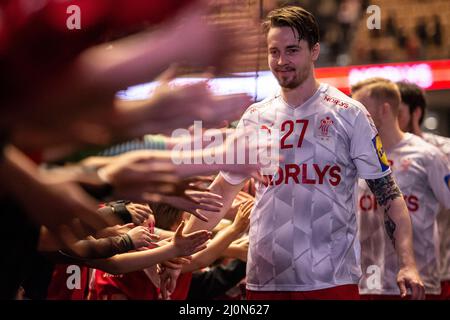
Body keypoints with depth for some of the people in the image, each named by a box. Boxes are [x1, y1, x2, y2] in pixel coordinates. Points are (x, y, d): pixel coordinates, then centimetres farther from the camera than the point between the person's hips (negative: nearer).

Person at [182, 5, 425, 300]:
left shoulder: (349, 114, -1)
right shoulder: (255, 118, 9)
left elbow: (387, 192, -2)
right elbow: (223, 190, 18)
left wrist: (407, 264, -13)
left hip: (332, 281, -3)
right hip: (263, 281, 3)